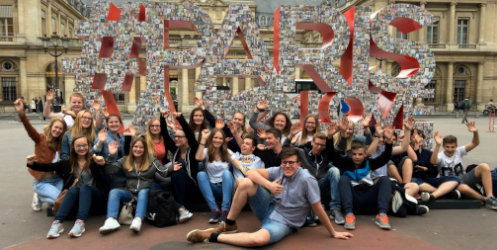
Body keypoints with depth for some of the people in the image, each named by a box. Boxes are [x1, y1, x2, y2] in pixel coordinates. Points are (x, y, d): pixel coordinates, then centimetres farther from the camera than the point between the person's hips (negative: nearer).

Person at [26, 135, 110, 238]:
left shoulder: (94, 161, 2)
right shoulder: (69, 163, 12)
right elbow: (48, 167, 5)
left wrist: (102, 163, -36)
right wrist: (32, 164, -12)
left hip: (94, 195, -2)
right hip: (75, 195, 2)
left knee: (84, 187, -31)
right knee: (73, 188, -28)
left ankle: (80, 223, -48)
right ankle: (57, 222, -42)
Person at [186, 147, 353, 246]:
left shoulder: (307, 180, -19)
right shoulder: (278, 171, -6)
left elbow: (318, 209, -12)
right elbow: (251, 172, -14)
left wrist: (333, 233, -6)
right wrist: (269, 185, -28)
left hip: (283, 223, -4)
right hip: (269, 209, 5)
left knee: (258, 239, -39)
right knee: (246, 183, -20)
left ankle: (214, 237, -17)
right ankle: (229, 226, -5)